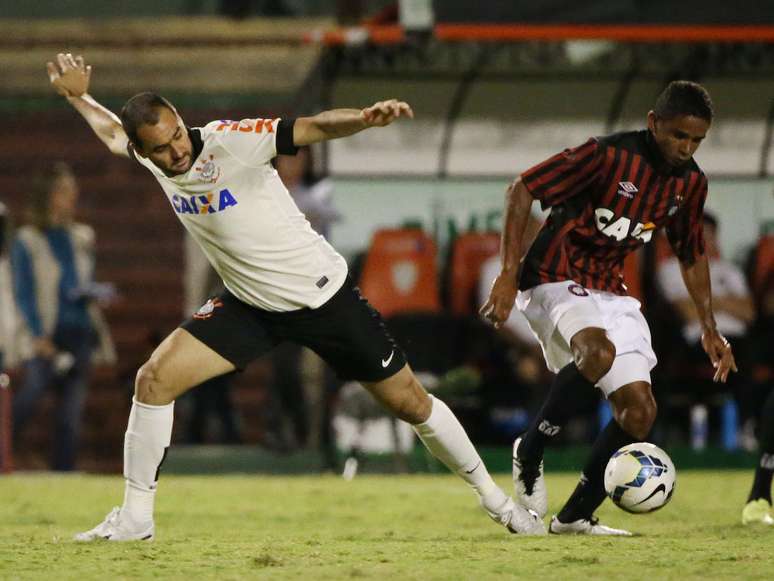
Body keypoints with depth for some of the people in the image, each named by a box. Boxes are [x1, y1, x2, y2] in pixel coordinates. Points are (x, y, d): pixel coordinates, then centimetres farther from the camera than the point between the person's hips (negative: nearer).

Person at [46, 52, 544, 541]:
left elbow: (311, 128, -38)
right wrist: (76, 95, 15)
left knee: (408, 401, 2)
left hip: (321, 294, -5)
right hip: (250, 307, 5)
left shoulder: (228, 141, -25)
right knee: (155, 378, -10)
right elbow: (112, 131, 18)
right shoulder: (152, 159, -7)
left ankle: (493, 497, 21)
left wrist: (363, 119, -54)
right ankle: (135, 517, 1)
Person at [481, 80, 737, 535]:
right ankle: (529, 455, -20)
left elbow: (692, 255, 19)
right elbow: (523, 189, -16)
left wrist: (709, 327, 14)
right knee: (599, 351, -37)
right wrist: (508, 274, -21)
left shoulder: (691, 182, 3)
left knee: (640, 409, -5)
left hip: (611, 291, 7)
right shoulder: (607, 155, -19)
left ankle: (576, 515, 6)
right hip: (556, 279, -7)